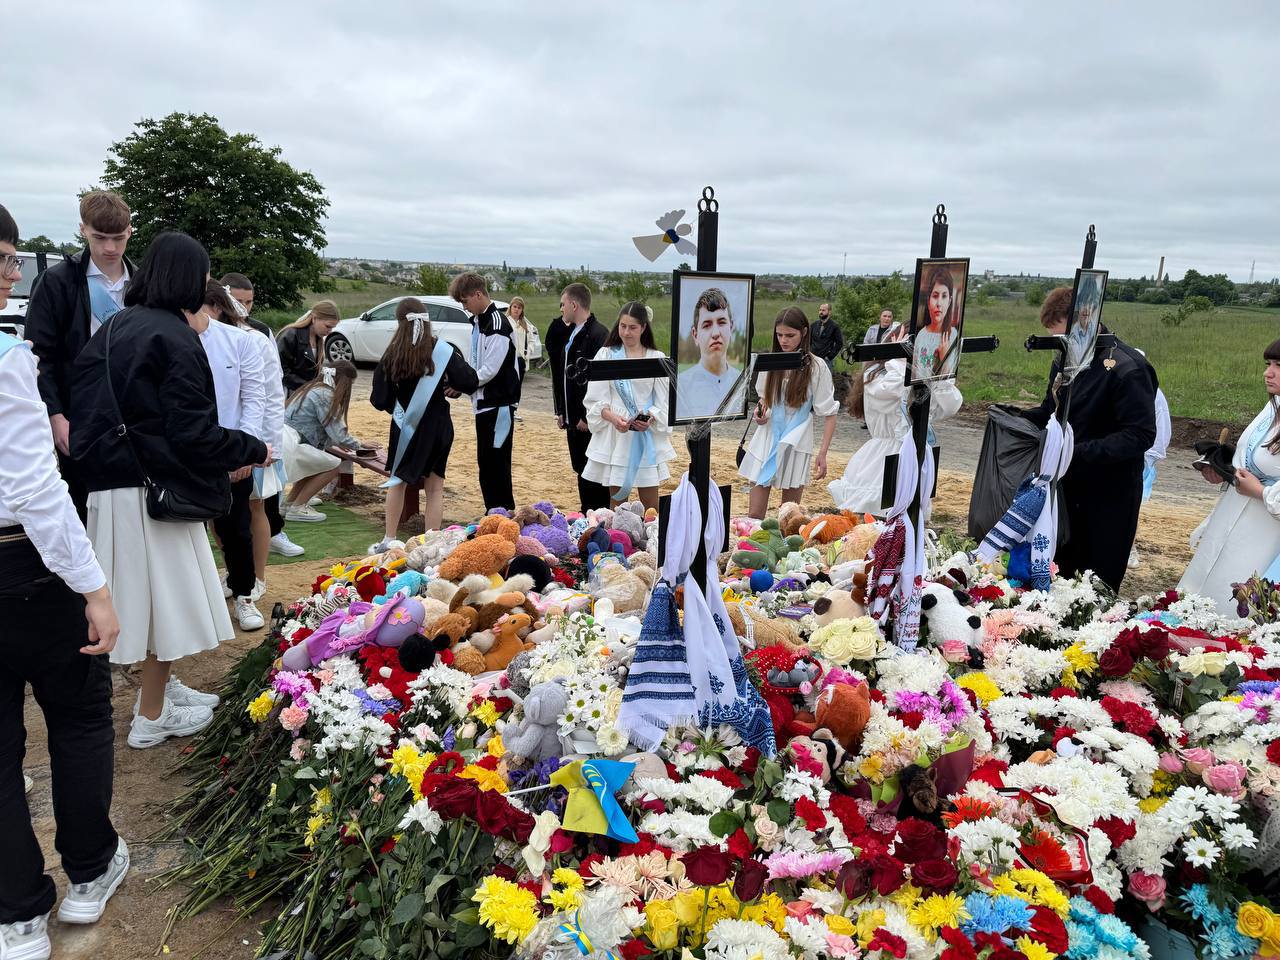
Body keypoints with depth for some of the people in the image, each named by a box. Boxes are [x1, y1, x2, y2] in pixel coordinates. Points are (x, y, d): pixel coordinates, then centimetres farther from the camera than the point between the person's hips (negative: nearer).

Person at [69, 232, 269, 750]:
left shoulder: (113, 328, 10)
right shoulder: (174, 338, -15)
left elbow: (87, 408, 12)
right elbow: (192, 430, -20)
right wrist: (253, 450, -6)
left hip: (112, 480, 8)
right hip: (156, 486, -8)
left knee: (149, 589, 20)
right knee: (164, 592, 4)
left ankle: (163, 685, 36)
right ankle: (152, 717, 16)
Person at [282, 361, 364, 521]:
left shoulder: (313, 388, 20)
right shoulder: (325, 394, -8)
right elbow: (337, 434, -7)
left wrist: (337, 443, 39)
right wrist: (358, 445, 10)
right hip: (288, 445, -10)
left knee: (319, 462, 23)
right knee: (334, 465, -1)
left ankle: (289, 503, 21)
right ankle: (297, 508, 1)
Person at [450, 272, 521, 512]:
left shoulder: (497, 325, -17)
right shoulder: (478, 322, 13)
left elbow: (490, 371, -19)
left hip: (498, 404, -9)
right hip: (484, 402, 9)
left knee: (496, 461, -5)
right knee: (485, 461, 13)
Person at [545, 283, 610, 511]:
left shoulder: (598, 334, -16)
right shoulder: (569, 333, 13)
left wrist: (587, 417, -19)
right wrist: (561, 411, 14)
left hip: (589, 420, -9)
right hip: (573, 417, 9)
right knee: (580, 469, 15)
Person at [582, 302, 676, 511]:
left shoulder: (657, 358, 3)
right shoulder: (605, 355, 3)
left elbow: (664, 401, 3)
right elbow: (595, 400, -1)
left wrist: (651, 418, -17)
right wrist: (613, 417, -20)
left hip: (647, 436, 0)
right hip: (614, 434, 0)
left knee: (650, 506, 3)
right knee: (617, 501, 7)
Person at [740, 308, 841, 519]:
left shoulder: (816, 367, -7)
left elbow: (829, 413, -4)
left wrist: (823, 453, -11)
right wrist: (760, 410, -3)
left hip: (795, 445, -3)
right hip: (766, 441, 3)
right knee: (754, 514, 0)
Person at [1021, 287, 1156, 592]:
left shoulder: (1128, 369, -20)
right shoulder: (1065, 359, 3)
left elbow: (1140, 435, -24)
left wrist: (1079, 453, -30)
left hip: (1108, 494, -7)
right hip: (1067, 486, 7)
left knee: (1098, 583, 6)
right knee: (1055, 571, 15)